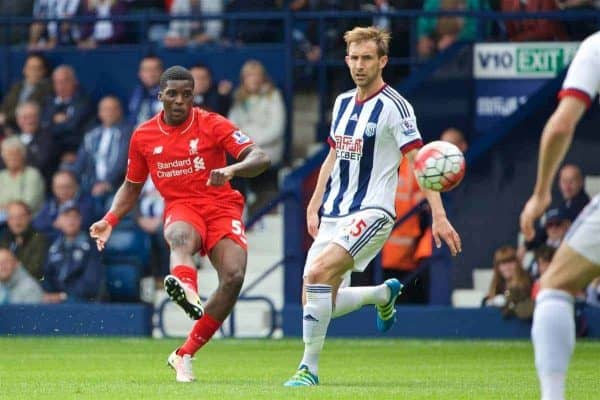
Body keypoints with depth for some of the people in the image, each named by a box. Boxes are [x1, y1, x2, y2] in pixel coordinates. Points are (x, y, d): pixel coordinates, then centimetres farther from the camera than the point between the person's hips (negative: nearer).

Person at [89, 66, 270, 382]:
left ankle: (184, 355, -14)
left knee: (234, 276, -24)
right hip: (180, 208, 0)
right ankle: (186, 289, -75)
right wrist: (110, 220, 5)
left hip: (221, 207, 0)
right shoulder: (143, 136, 7)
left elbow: (260, 157, -13)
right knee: (181, 237, -38)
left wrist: (232, 169, -34)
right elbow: (131, 186, 21)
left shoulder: (213, 125, -3)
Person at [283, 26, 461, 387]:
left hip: (371, 212, -8)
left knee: (318, 274, -28)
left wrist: (439, 216, -21)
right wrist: (314, 206, 21)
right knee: (321, 304, 3)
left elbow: (419, 162, -14)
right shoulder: (343, 103, 13)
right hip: (334, 215, 8)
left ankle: (309, 368, -20)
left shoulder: (394, 106, -9)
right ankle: (385, 293, 32)